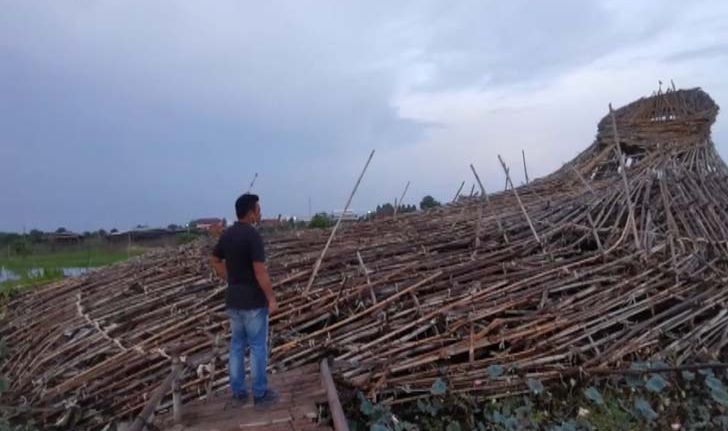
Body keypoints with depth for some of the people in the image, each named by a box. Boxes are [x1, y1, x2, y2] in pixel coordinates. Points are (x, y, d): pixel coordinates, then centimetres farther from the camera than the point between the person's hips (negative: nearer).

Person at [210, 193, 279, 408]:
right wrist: (271, 298, -14)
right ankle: (260, 394, 13)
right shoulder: (252, 235, -20)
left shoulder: (226, 234, 5)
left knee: (237, 344, 16)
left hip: (233, 299, 8)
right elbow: (260, 271, -22)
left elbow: (215, 261, 16)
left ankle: (238, 392, 26)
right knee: (258, 346, 4)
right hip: (253, 301, -8)